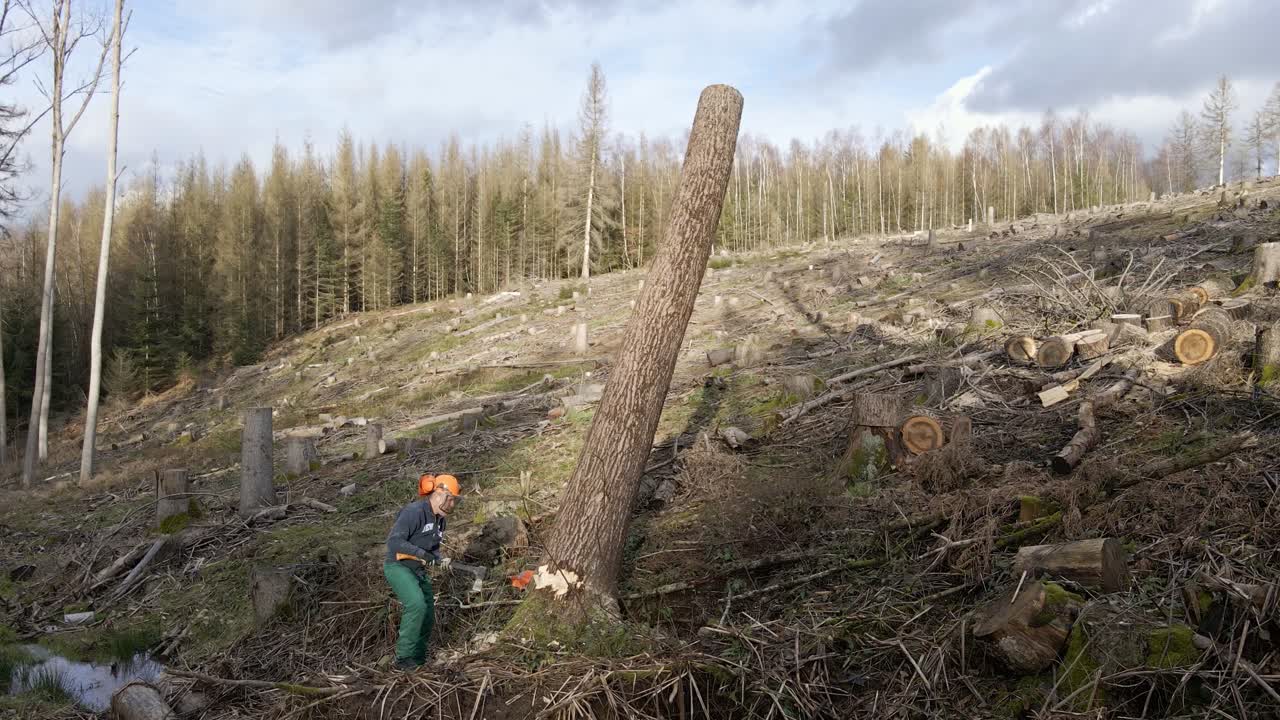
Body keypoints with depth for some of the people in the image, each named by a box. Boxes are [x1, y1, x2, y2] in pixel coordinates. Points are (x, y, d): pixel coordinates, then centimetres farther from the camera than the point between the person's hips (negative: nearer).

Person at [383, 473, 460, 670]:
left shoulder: (439, 518, 7)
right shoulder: (414, 512, -23)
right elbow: (394, 541, -28)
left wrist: (439, 559, -6)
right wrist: (422, 554, -29)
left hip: (418, 570, 9)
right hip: (398, 567, -9)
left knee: (428, 615, 8)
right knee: (417, 605, -27)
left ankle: (418, 657, 24)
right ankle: (403, 657, -17)